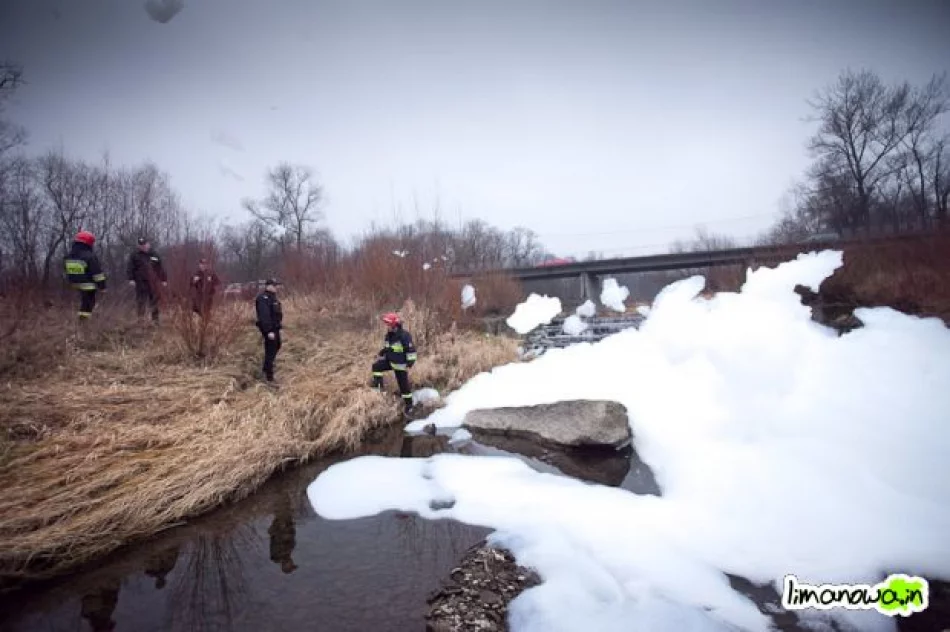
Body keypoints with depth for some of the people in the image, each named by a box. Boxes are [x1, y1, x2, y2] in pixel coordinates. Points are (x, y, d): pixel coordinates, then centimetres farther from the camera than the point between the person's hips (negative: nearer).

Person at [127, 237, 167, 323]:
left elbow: (160, 268, 12)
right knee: (141, 301, 1)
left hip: (153, 282, 2)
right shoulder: (135, 255, 3)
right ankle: (141, 319, 8)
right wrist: (131, 279, -13)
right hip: (141, 282, -2)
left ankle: (155, 319, 16)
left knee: (154, 301, 7)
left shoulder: (154, 255, 10)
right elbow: (130, 268, -2)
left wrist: (164, 280, 9)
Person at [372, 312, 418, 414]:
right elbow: (386, 347, 18)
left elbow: (411, 350, -23)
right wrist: (380, 354, 9)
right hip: (390, 360, 7)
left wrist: (409, 364, -26)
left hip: (400, 364, -7)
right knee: (376, 366, -5)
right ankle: (378, 386, 9)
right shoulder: (389, 335, 0)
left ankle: (409, 405, 16)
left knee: (403, 385, 0)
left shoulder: (404, 336, -25)